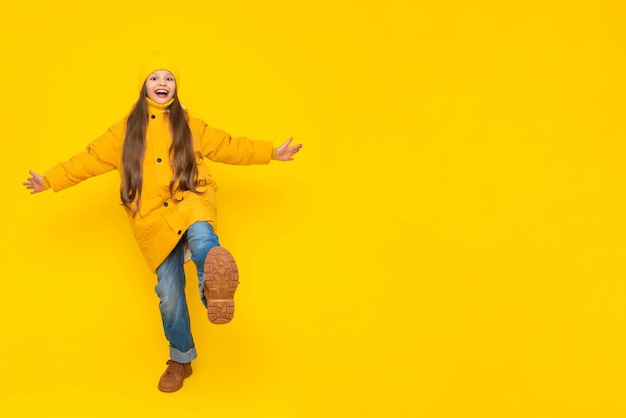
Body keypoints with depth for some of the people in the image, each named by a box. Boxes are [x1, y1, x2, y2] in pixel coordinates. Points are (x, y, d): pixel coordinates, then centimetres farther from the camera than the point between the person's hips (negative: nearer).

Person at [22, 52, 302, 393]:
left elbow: (229, 147, 13)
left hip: (189, 203, -1)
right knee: (169, 292, 2)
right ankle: (180, 360, 19)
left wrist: (272, 153, 9)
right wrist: (49, 180, 7)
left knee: (201, 235, -39)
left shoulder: (189, 125, 11)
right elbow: (90, 159, 12)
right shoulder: (126, 129, 11)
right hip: (153, 220, 2)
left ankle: (214, 290, -68)